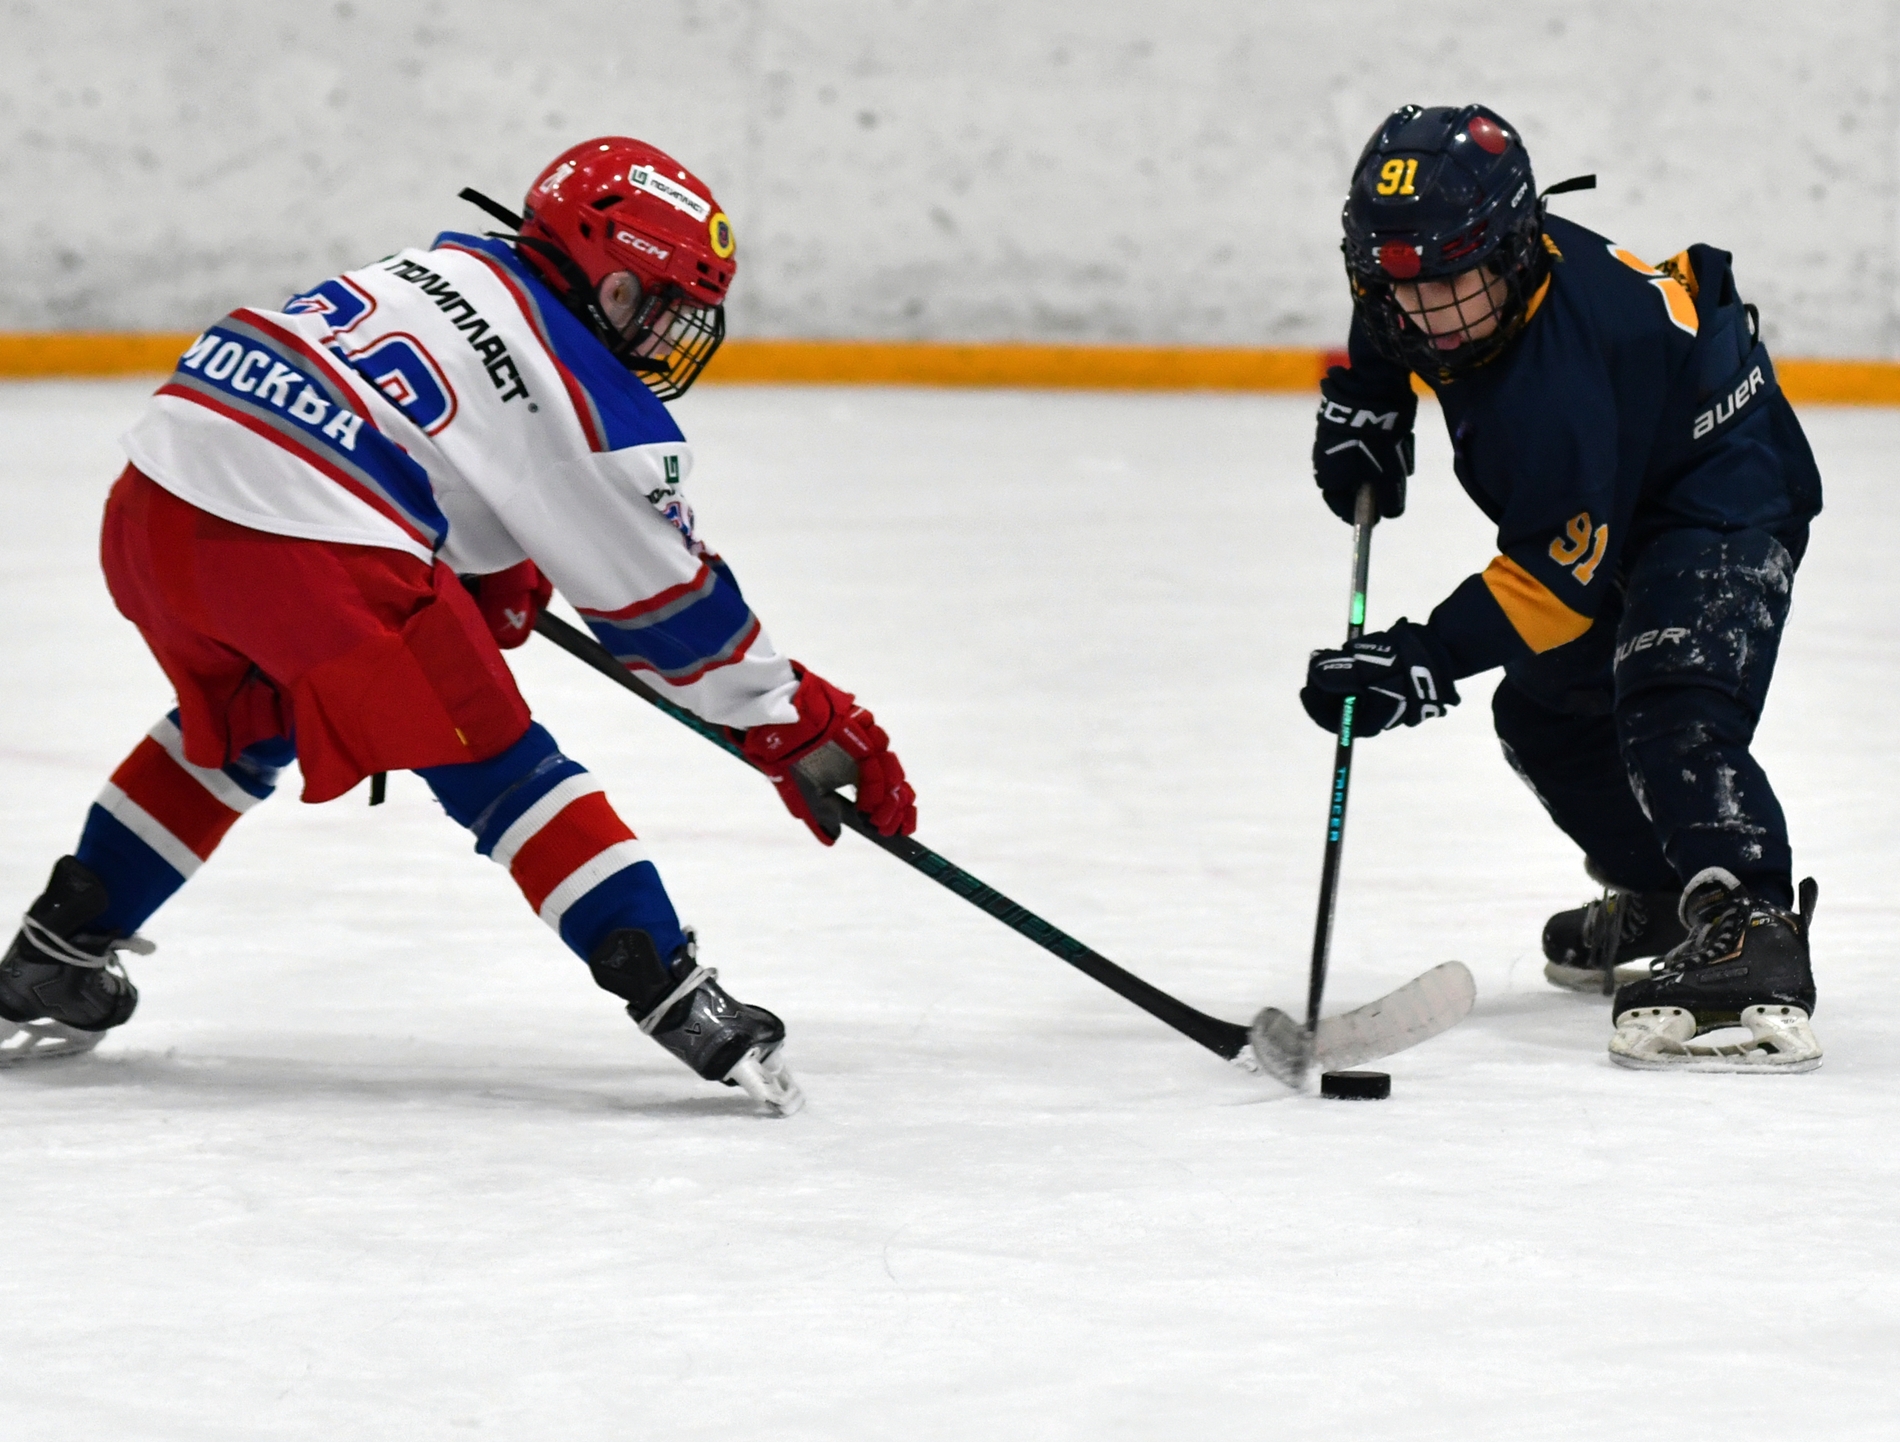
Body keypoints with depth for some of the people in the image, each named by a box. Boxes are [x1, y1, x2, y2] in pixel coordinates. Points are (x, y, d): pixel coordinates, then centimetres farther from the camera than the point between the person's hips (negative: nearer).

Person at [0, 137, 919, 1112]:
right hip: (308, 548, -7)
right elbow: (666, 602, 8)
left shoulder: (448, 266, 22)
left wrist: (498, 574, 31)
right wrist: (802, 726, 18)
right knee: (494, 764, 4)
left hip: (153, 505, 7)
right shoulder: (595, 403, 2)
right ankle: (675, 1000, -2)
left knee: (240, 722, 33)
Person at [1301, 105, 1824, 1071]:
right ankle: (1662, 893, 37)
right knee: (1546, 711, 17)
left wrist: (1430, 659, -38)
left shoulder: (1558, 373, -38)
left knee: (1670, 704, -32)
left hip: (1727, 497, -11)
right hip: (1619, 503, 11)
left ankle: (1747, 932, -44)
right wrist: (1360, 407, 1)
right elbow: (1385, 332, 15)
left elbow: (1563, 567, -34)